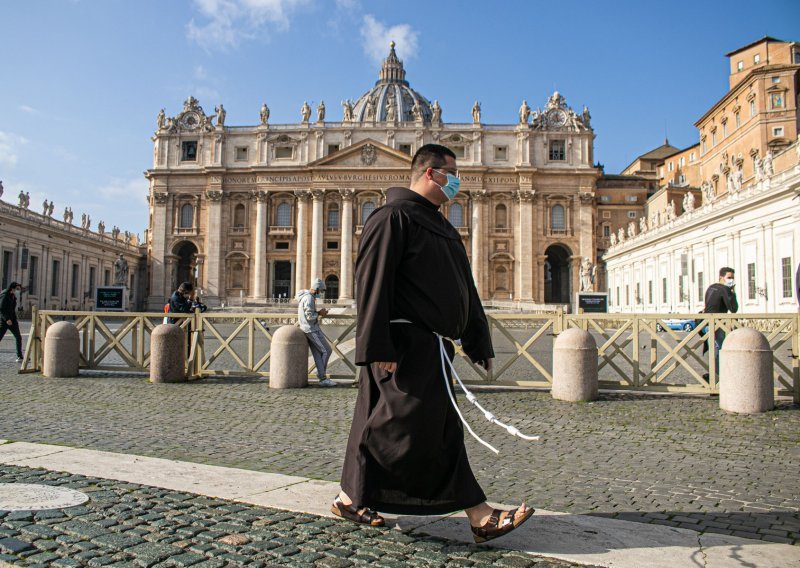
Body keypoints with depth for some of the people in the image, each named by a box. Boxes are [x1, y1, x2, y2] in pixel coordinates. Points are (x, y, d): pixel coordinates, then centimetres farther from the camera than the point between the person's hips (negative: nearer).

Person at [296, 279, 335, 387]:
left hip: (309, 329, 10)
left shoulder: (304, 296, 14)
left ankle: (323, 378, 6)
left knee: (317, 354, 7)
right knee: (326, 351, -3)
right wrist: (319, 313, -7)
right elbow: (309, 316, -22)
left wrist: (319, 313, 11)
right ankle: (321, 374, 7)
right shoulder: (309, 298, -18)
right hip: (312, 329, -10)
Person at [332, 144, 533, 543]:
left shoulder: (442, 228, 22)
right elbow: (372, 283, -16)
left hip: (430, 349, 10)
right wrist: (378, 348, -21)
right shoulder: (393, 216, -7)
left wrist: (479, 342, 22)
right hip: (405, 348, -10)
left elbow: (465, 290, 25)